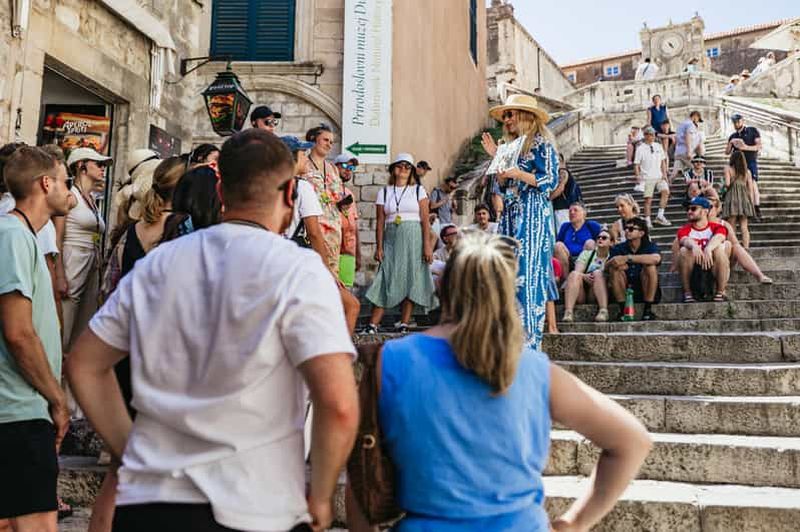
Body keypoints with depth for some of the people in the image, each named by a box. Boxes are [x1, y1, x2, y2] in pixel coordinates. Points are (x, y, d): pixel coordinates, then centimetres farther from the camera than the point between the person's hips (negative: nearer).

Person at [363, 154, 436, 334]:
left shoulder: (419, 190, 6)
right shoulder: (384, 192, 10)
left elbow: (425, 220, 1)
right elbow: (380, 222, 6)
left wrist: (427, 245, -7)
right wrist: (379, 247, -1)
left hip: (413, 240, 0)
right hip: (391, 240, 1)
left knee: (411, 281, -1)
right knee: (387, 280, -5)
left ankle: (403, 324, 7)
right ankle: (372, 325, -5)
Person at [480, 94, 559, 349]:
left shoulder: (542, 144, -2)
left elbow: (550, 180, -10)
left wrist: (517, 173, -15)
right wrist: (496, 157, 10)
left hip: (533, 214, -8)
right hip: (511, 214, 8)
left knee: (528, 273, -12)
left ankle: (530, 338, -8)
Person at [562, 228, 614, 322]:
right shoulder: (587, 253, 17)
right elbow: (577, 271, 1)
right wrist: (584, 276, -23)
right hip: (581, 294, 1)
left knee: (598, 273, -26)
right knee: (574, 274, -26)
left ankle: (604, 311, -40)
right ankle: (568, 313, -44)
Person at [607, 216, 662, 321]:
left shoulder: (650, 246, -5)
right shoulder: (618, 248, 3)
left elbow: (656, 258, -30)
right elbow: (606, 266, -13)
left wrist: (627, 258, -35)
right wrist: (612, 263, -37)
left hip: (647, 292, -2)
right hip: (624, 290, 2)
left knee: (650, 266, -25)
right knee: (615, 269, -21)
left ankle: (648, 310, -21)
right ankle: (622, 310, -18)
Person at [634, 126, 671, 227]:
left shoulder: (658, 146, 8)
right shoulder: (640, 149, -3)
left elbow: (663, 161, 13)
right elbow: (636, 165, -3)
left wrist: (664, 174, 4)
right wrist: (638, 177, -11)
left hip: (659, 177, 3)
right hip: (647, 178, -3)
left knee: (666, 191, -17)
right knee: (648, 199, -2)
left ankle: (660, 216, -10)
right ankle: (648, 221, 7)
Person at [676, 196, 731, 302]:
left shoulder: (717, 227, 4)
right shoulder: (685, 230, 7)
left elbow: (719, 237, -21)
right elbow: (685, 240, -19)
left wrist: (708, 249, -45)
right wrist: (694, 246, -45)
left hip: (714, 269, -1)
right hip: (692, 271, 1)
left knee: (719, 249, -26)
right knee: (684, 251, -24)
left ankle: (720, 293, -21)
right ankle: (687, 293, -20)